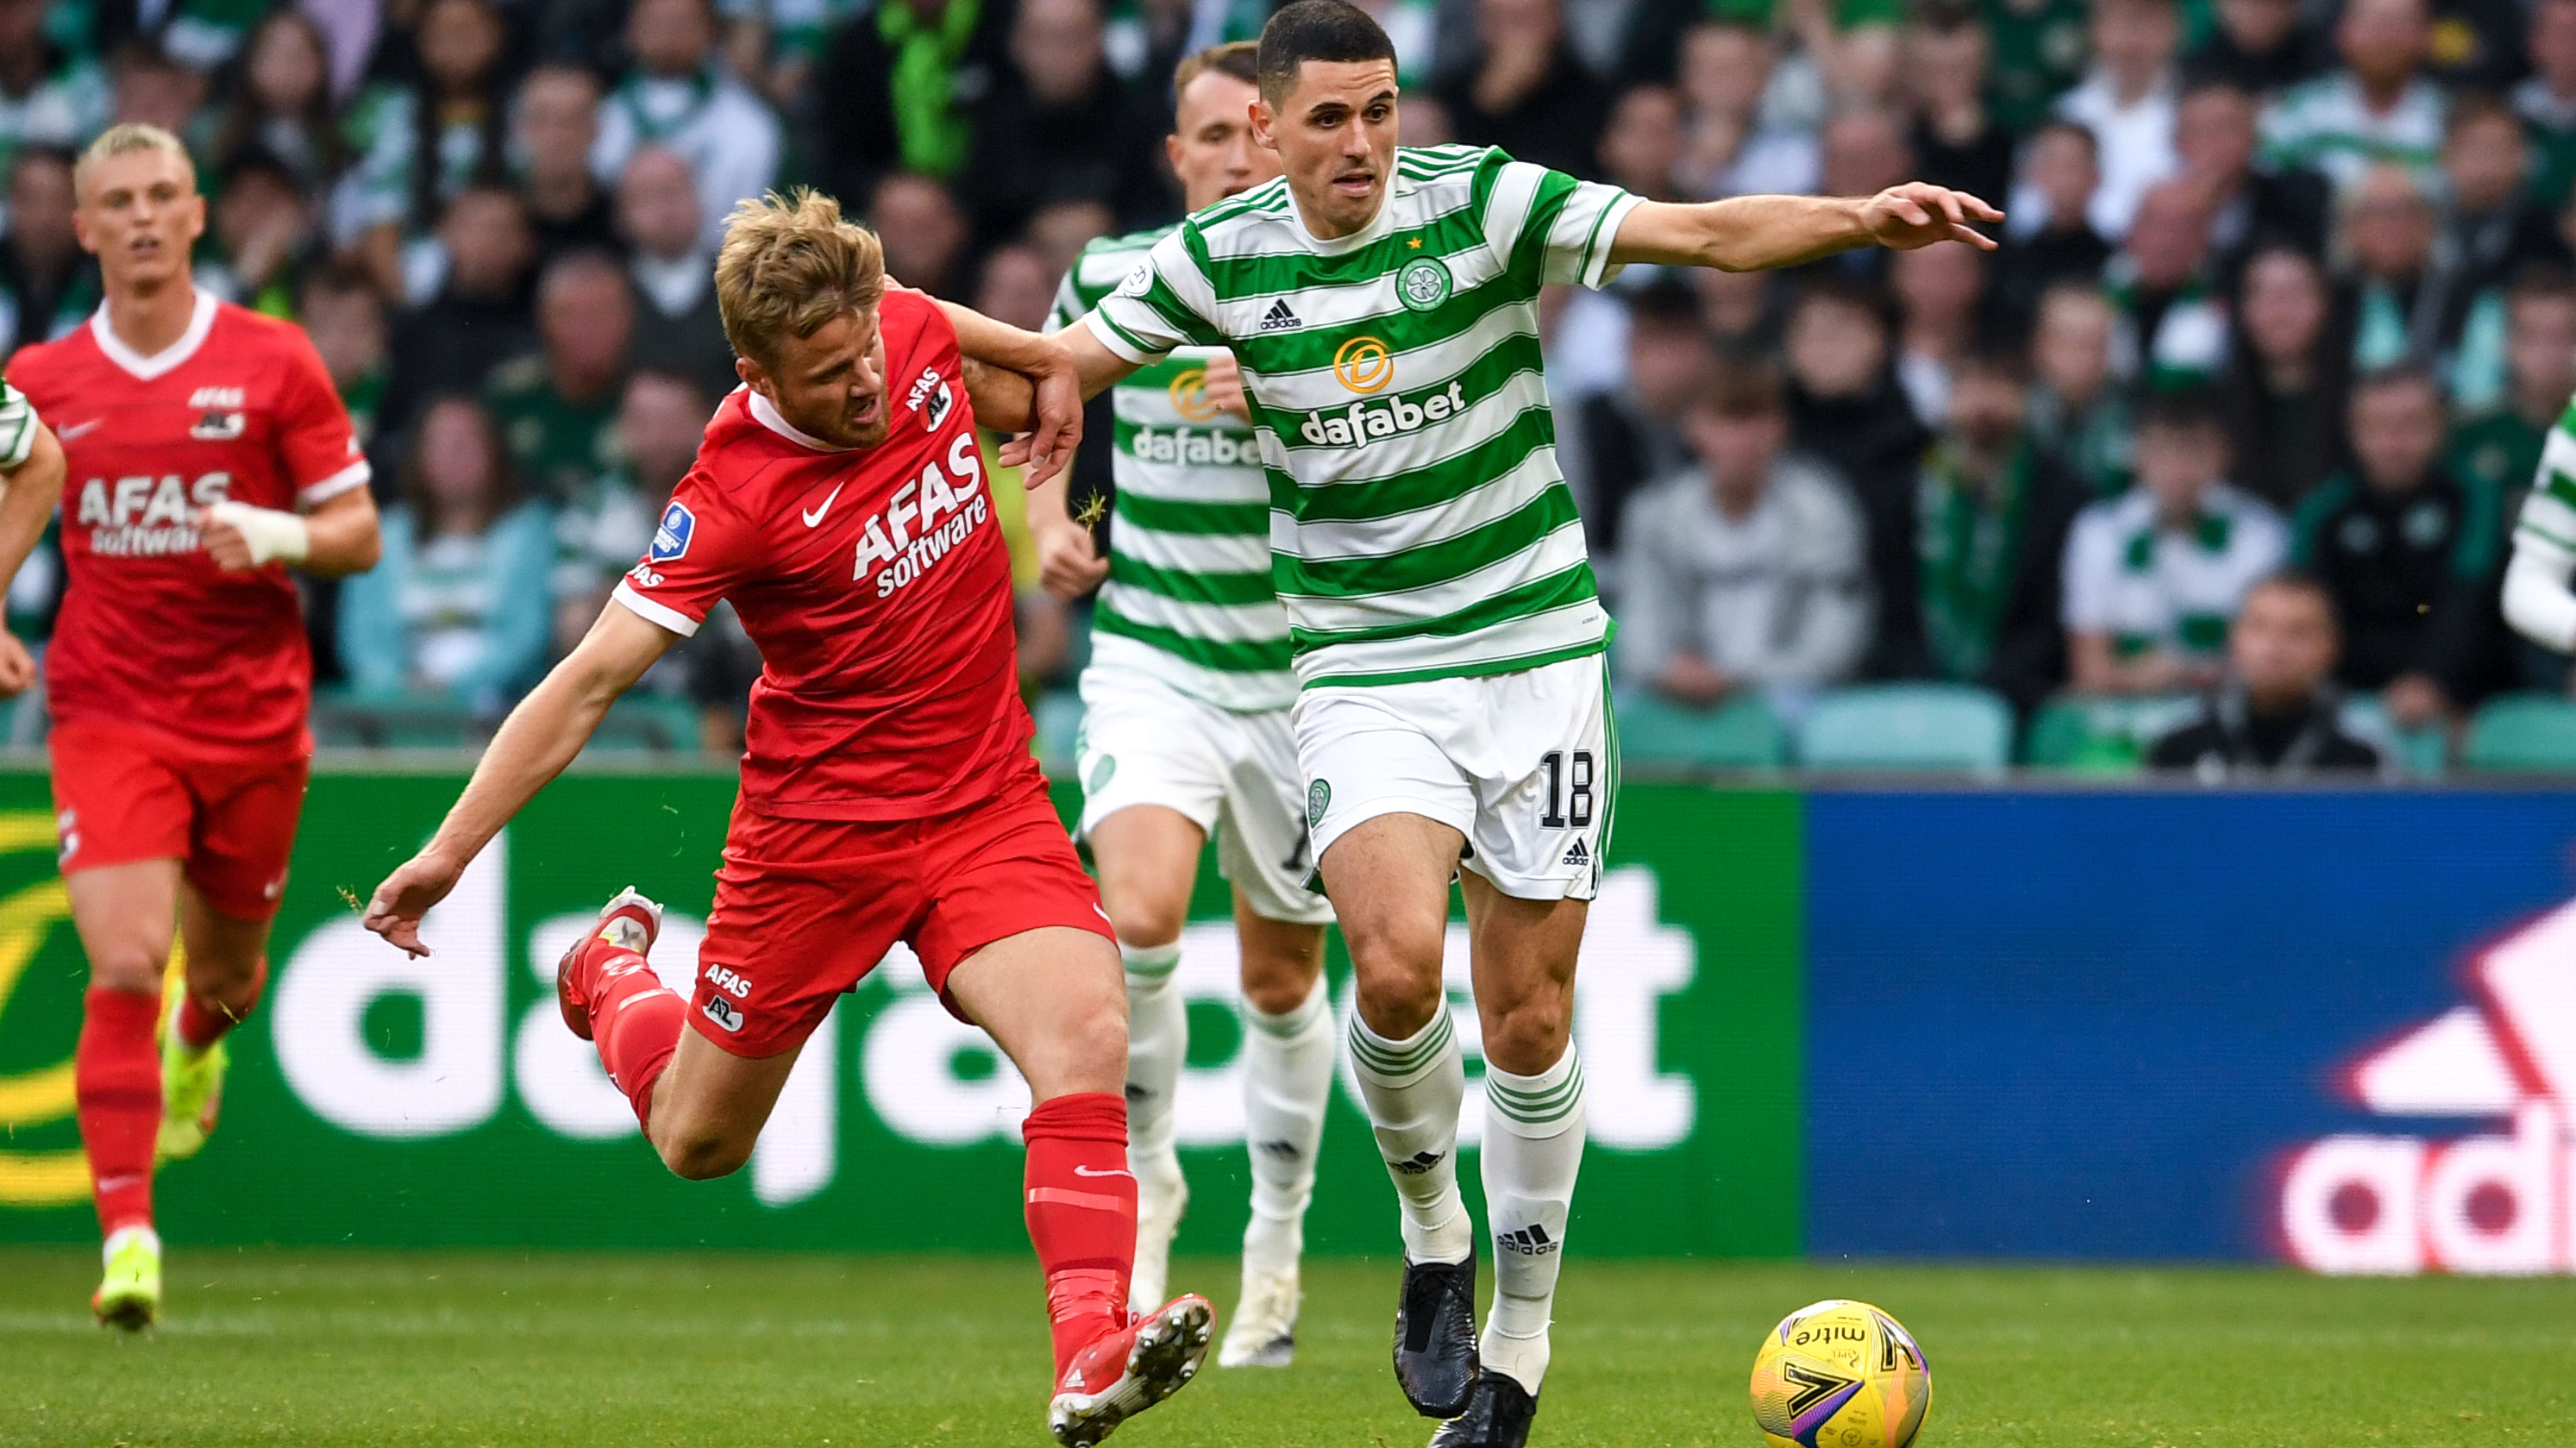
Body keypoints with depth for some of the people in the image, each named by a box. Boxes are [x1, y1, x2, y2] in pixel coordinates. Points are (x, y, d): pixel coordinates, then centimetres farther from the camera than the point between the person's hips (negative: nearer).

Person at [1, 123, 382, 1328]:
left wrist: (276, 535, -20)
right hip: (108, 711, -1)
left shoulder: (274, 362, -2)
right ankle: (128, 1239, -17)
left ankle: (198, 1043, 55)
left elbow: (358, 533, 1)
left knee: (225, 969, 15)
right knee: (124, 965, -17)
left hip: (253, 717, 1)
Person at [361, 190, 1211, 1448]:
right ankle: (615, 976, 45)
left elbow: (1020, 397, 19)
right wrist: (450, 850, -21)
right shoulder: (735, 495, -23)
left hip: (985, 801, 3)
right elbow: (590, 681, -19)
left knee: (1088, 1032, -24)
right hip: (817, 822, -3)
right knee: (695, 1142, 12)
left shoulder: (915, 331, -8)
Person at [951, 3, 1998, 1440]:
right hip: (1361, 669, 0)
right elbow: (1065, 358, 10)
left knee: (1530, 1017, 2)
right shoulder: (1222, 258, -3)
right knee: (1398, 969, -23)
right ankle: (1435, 1239, 5)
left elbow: (1701, 232, -19)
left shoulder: (1482, 203, -10)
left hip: (1534, 653, 0)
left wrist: (1864, 218, -34)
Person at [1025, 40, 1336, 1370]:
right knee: (1139, 915, -25)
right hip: (1150, 656, 0)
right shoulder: (1111, 278, -1)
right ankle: (1141, 1176, -3)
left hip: (1301, 671, 0)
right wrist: (1046, 520, -1)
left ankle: (1277, 1246, 31)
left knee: (1281, 977, 11)